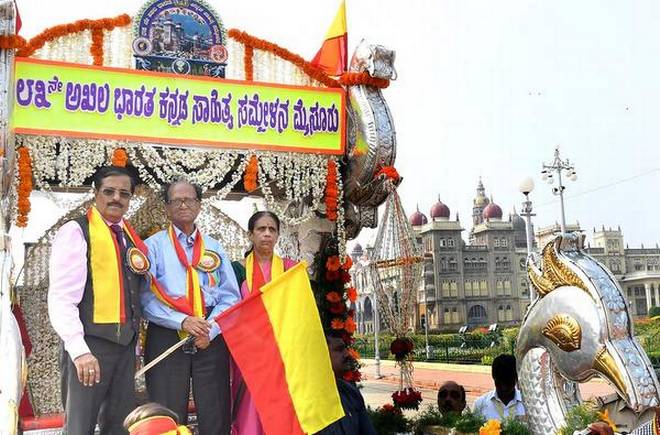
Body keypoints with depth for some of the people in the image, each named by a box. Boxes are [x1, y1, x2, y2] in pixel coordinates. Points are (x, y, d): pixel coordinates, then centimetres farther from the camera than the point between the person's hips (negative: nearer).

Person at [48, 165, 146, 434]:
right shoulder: (75, 232, -8)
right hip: (89, 343, -7)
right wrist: (79, 350, -24)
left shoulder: (131, 236, 14)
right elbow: (61, 298, -16)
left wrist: (134, 345, 15)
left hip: (126, 343, 7)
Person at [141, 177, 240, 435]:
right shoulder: (154, 246, 6)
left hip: (211, 340, 3)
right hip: (166, 340, -2)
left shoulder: (214, 248, 16)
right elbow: (146, 297, -5)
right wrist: (182, 321, -16)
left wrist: (210, 330, -8)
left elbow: (230, 297, 8)